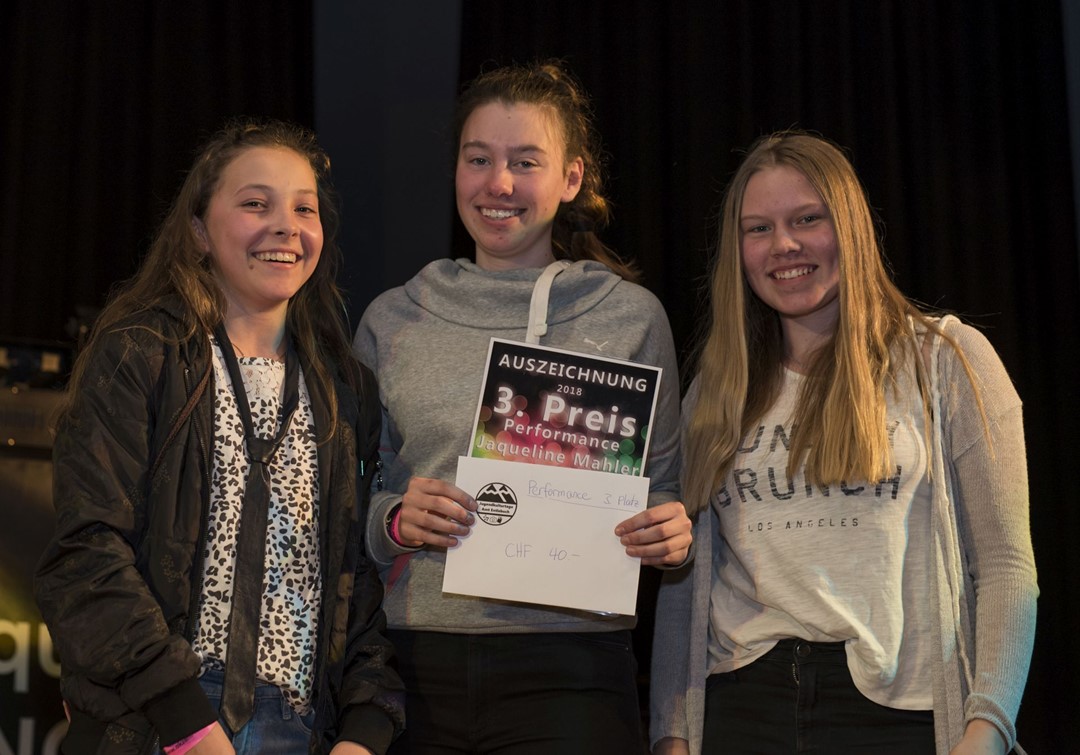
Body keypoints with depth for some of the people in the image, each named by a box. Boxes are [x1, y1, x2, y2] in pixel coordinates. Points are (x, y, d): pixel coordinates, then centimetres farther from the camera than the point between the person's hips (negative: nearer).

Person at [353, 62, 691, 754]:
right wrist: (394, 520, -9)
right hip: (417, 664, 2)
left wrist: (671, 533, -12)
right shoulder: (392, 321, 8)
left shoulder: (631, 315, 4)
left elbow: (661, 486, 10)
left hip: (571, 668, -1)